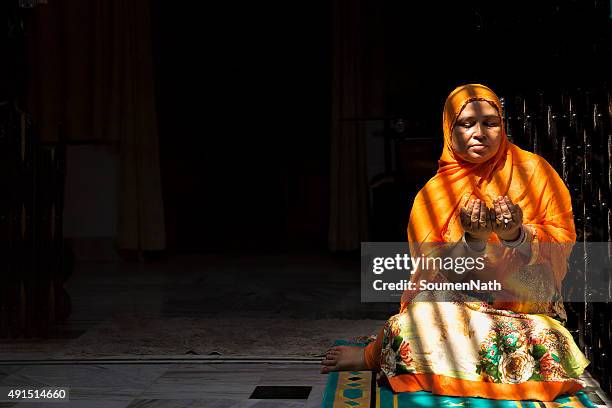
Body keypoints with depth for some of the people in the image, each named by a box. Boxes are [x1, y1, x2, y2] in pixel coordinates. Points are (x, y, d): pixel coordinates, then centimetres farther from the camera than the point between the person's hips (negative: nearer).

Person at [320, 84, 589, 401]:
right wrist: (473, 240, -26)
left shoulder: (532, 170, 2)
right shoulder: (433, 194, 3)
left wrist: (516, 235, -21)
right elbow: (433, 270, -6)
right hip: (456, 303, -1)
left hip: (529, 306, 2)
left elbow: (564, 238, -1)